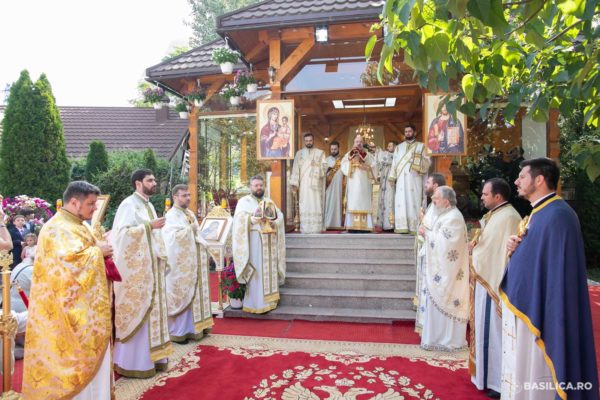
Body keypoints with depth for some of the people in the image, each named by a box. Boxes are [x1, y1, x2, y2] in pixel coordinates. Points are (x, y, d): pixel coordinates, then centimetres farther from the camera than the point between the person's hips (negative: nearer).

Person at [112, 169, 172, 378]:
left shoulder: (148, 205, 14)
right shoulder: (129, 204, -11)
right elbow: (123, 232, -22)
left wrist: (161, 256, 12)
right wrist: (150, 225, -21)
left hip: (150, 266, 9)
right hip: (135, 268, -9)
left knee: (150, 310, 13)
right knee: (136, 312, -2)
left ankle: (149, 356, 24)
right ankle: (133, 362, 10)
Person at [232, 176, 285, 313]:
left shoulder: (269, 201, 17)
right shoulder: (244, 201, 2)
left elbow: (280, 217, 7)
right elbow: (240, 218, -14)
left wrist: (273, 221, -13)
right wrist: (254, 218, -26)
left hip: (269, 242, 5)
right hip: (254, 242, -5)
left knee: (269, 271, 7)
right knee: (256, 272, -6)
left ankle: (269, 300, 14)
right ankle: (255, 303, -1)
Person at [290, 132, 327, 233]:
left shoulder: (320, 152, 11)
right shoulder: (299, 153, 13)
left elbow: (325, 167, 4)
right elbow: (296, 168, 6)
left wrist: (316, 165, -16)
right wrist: (294, 183, -3)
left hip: (316, 184, -1)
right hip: (303, 184, 1)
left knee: (316, 205, -6)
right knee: (304, 205, -4)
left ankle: (316, 228, -4)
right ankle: (304, 229, -2)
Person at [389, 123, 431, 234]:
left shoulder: (421, 146, 10)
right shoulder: (399, 147, 19)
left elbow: (428, 162, 4)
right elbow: (394, 163, 13)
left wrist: (418, 158, -15)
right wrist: (392, 177, 3)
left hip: (415, 178, -2)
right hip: (401, 179, 2)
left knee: (414, 201, -7)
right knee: (401, 201, -4)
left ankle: (415, 227, -6)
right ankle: (402, 227, -4)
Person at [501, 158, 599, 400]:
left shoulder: (557, 216, -19)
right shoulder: (539, 213, 11)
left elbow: (561, 274, -22)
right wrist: (514, 250, -2)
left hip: (538, 313, -9)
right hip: (523, 308, 9)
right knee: (520, 373, 19)